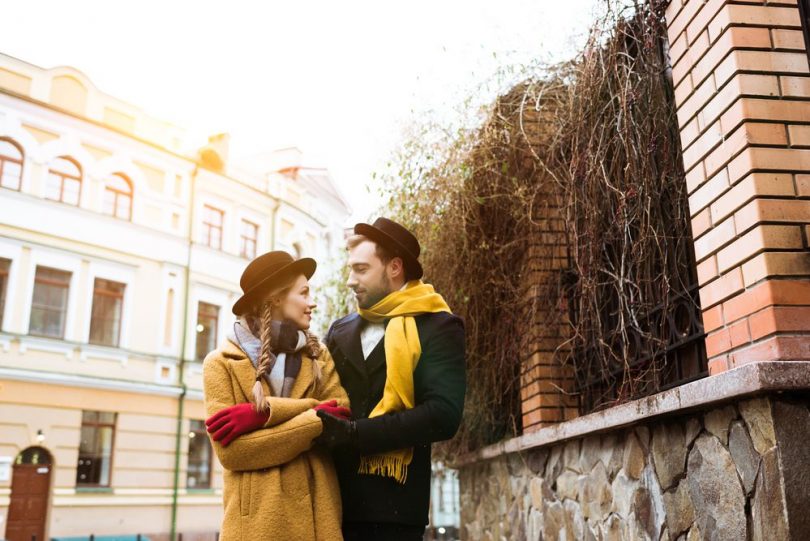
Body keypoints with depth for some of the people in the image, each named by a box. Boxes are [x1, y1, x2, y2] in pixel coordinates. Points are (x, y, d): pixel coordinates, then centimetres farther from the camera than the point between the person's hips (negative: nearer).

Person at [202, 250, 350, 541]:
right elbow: (231, 450, -11)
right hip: (257, 517, -3)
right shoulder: (222, 362, -1)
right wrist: (316, 419, -14)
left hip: (317, 512, 3)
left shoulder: (318, 355, 10)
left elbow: (343, 413, -6)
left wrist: (263, 413, -16)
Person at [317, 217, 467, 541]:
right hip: (332, 500, 5)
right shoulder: (339, 331, 15)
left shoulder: (437, 328, -2)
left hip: (392, 506, -4)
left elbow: (443, 415, -14)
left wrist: (353, 433, -17)